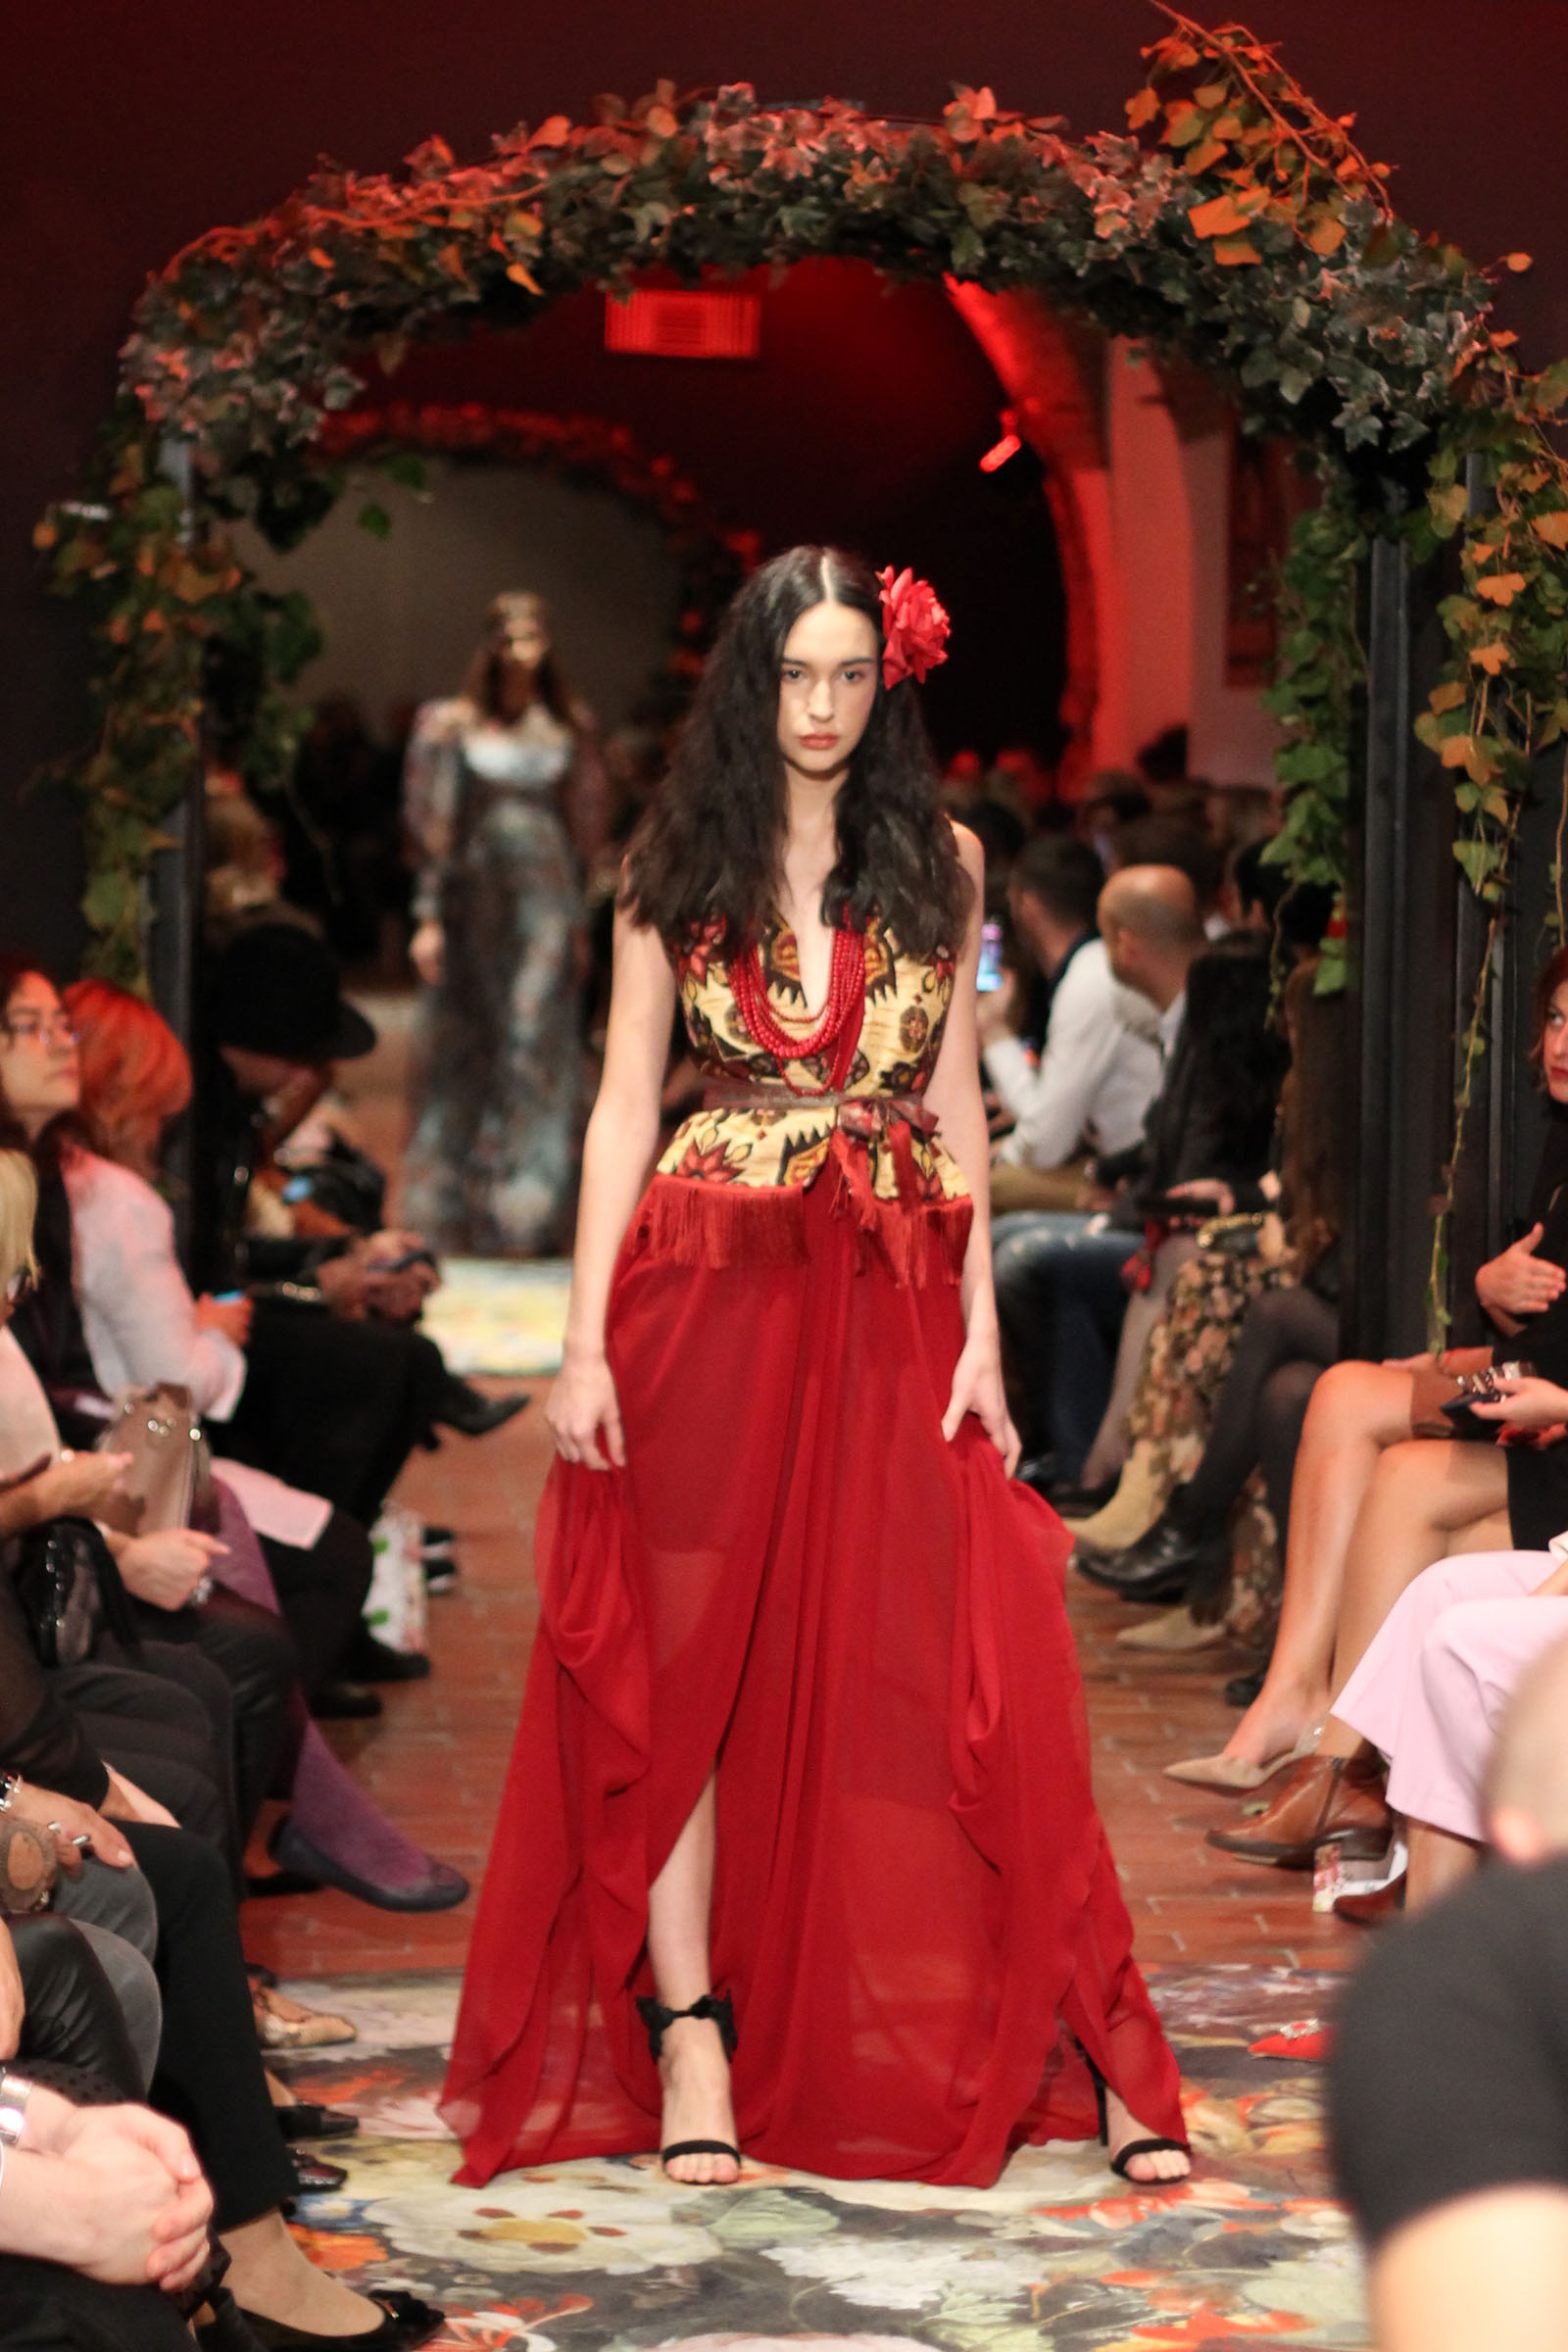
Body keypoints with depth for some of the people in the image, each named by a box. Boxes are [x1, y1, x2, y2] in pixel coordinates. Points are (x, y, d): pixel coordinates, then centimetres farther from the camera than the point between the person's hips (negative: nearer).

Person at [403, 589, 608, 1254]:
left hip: (546, 899, 2)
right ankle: (454, 1209, 11)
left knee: (536, 1052, -2)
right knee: (466, 1052, 3)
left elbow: (582, 826, 12)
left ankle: (526, 1210, 3)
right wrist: (429, 916, -5)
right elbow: (435, 826, 0)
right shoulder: (454, 725, 0)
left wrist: (577, 919, 10)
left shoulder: (567, 725, 7)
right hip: (476, 893, -2)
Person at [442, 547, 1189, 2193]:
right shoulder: (675, 871, 6)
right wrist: (586, 1339, -6)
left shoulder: (937, 866, 8)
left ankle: (1084, 2049, 1)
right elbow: (624, 1105, 3)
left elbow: (957, 1113, 8)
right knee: (681, 1665, 0)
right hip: (707, 1298, 0)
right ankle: (691, 2039, 4)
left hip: (893, 1302, 0)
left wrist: (982, 1335, 0)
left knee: (957, 1667, -3)